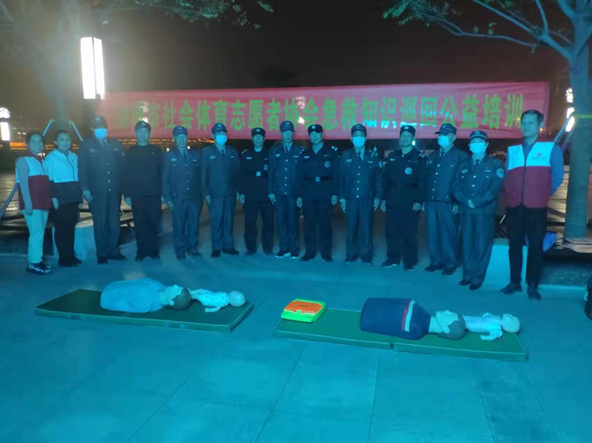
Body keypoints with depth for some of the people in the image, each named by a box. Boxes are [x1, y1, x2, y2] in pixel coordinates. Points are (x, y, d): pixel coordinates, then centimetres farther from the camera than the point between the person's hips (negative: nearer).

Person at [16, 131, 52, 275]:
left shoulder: (41, 161, 16)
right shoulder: (23, 161, -5)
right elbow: (23, 184, -14)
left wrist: (49, 201, 7)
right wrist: (27, 204, -21)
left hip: (43, 203, 7)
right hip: (32, 203, -7)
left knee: (39, 233, 9)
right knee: (36, 233, -9)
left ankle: (37, 261, 15)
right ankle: (34, 263, -2)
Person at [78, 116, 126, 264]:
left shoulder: (116, 145, 12)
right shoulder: (86, 146, 5)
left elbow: (122, 167, 8)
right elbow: (82, 169, 0)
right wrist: (85, 189, -9)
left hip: (114, 190, 2)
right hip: (97, 191, -2)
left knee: (114, 223, 5)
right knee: (100, 223, 2)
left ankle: (113, 250, 16)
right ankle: (102, 253, 11)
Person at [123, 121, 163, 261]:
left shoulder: (157, 151, 8)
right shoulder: (130, 152, 8)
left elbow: (162, 173, 4)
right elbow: (125, 175, 5)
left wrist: (163, 193, -2)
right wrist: (127, 194, -3)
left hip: (154, 194, 0)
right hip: (136, 195, 0)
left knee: (153, 224, 1)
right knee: (140, 224, 4)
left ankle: (153, 250, 11)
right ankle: (141, 251, 12)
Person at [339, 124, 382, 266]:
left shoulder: (373, 156, 5)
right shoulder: (346, 156, 8)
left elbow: (378, 178, 4)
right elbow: (341, 178, 7)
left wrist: (377, 197, -2)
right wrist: (342, 197, 2)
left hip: (367, 199, -1)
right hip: (350, 199, 1)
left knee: (366, 228, 2)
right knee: (351, 228, 4)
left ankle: (366, 256, 12)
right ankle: (351, 255, 16)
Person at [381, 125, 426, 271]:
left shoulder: (420, 158, -1)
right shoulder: (392, 157, 13)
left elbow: (422, 182, -7)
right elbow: (385, 179, 14)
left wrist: (419, 201, -14)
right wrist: (384, 198, 9)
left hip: (410, 203, -4)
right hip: (392, 202, 4)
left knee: (409, 234, 1)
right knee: (392, 232, 8)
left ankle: (410, 261, 13)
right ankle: (393, 258, 21)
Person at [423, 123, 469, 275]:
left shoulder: (461, 156, -1)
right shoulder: (432, 156, 18)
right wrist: (424, 199, 10)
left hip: (448, 202, -5)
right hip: (431, 201, 6)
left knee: (449, 233, 0)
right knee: (433, 233, 8)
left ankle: (450, 264, 9)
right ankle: (436, 261, 18)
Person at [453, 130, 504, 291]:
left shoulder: (495, 165, 3)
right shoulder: (463, 166, 15)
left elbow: (495, 189, -8)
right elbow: (456, 188, 7)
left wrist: (477, 201, -15)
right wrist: (466, 201, -10)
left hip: (485, 211, -4)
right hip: (466, 211, 4)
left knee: (482, 245, -1)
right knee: (467, 244, 6)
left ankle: (478, 278, 6)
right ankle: (467, 275, 15)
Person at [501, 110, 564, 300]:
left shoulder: (551, 148, 3)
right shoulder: (512, 150, 13)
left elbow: (557, 177, 3)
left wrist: (543, 195, 3)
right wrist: (510, 195, 9)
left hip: (536, 208, -3)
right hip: (513, 207, 3)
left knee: (535, 247, 2)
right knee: (515, 246, 8)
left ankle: (532, 285, 12)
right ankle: (514, 282, 17)